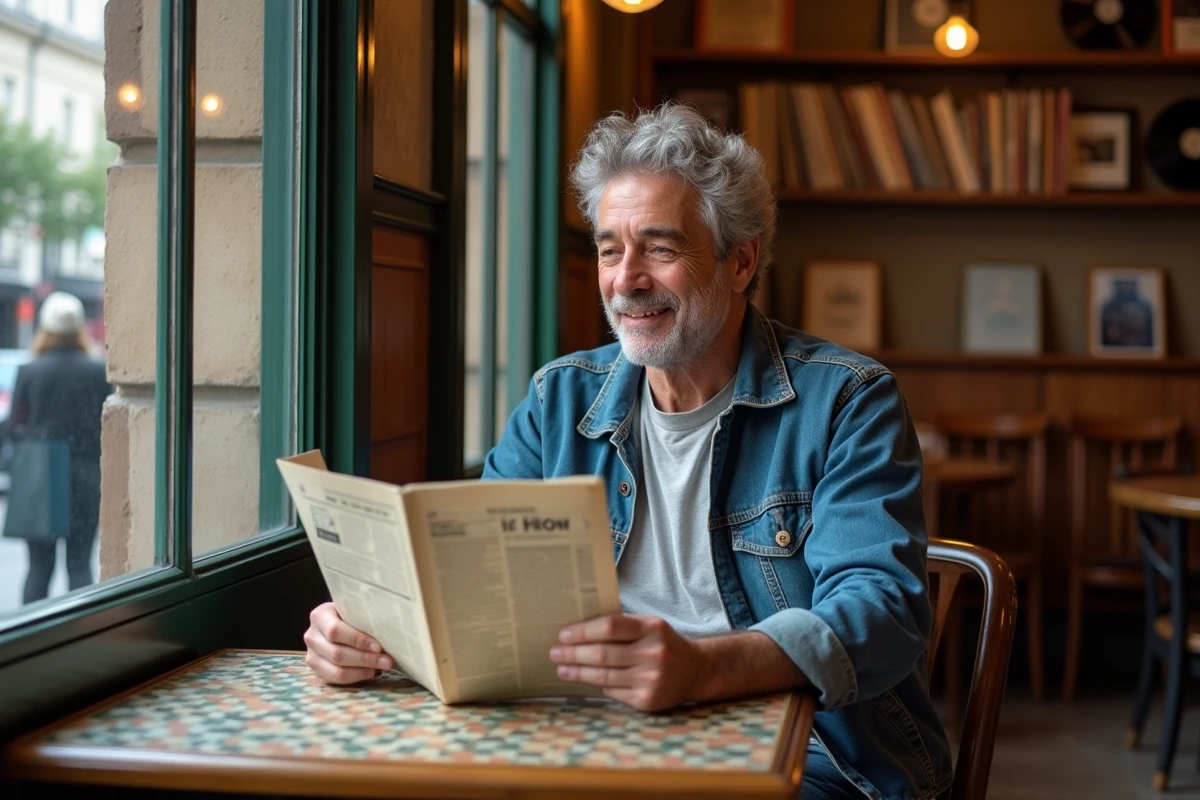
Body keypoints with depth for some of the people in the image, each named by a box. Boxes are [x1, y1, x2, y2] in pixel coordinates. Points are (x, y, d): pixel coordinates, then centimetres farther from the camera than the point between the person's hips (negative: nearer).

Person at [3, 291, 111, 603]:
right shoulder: (99, 372, -6)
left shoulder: (29, 371, -5)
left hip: (38, 480, 1)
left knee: (39, 564, 8)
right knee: (79, 564, 5)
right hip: (85, 475, 0)